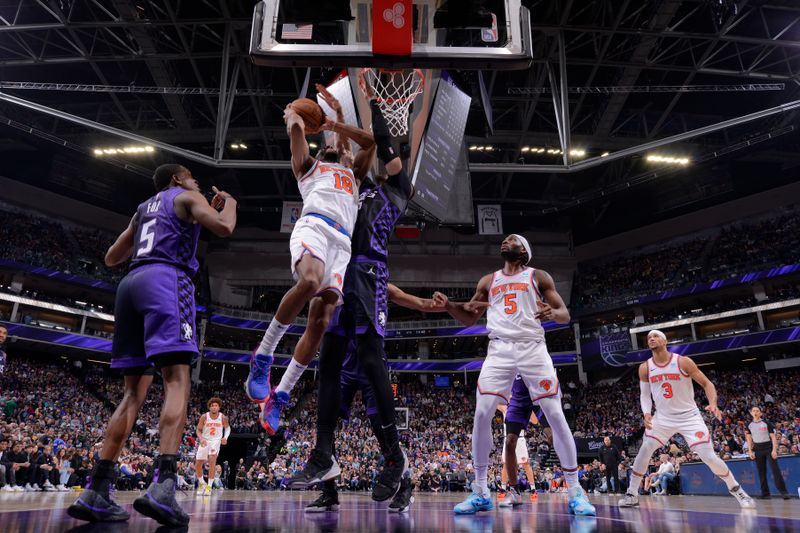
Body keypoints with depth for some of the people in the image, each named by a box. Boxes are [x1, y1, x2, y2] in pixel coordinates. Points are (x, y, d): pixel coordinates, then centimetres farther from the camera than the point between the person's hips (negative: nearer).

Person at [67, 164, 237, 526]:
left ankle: (96, 491, -1)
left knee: (134, 391, 6)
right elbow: (223, 227, -6)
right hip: (166, 279, -7)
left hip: (130, 283, 7)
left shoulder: (143, 208, 32)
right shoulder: (188, 197, 13)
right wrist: (229, 203, 15)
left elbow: (111, 259, 35)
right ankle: (163, 485, -31)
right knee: (177, 381, -15)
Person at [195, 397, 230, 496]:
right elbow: (199, 430, -3)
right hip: (204, 441, 2)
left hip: (216, 441, -2)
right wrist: (201, 439, -22)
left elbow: (227, 428, 7)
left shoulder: (223, 418, -10)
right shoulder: (204, 417, -11)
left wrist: (225, 437, -11)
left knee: (212, 461, -23)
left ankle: (209, 486, -13)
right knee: (198, 464, 6)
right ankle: (202, 483, 33)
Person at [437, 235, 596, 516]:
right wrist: (447, 305, -1)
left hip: (532, 348, -2)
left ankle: (575, 492, 8)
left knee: (555, 416, -6)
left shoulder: (538, 277, 9)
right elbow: (469, 318, 19)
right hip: (499, 350, 2)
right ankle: (480, 492, 2)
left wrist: (552, 313, -22)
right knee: (481, 414, -10)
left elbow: (565, 315, 3)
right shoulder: (488, 281, 18)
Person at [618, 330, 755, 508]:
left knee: (709, 457, -8)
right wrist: (647, 414, -15)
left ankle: (738, 491, 16)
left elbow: (707, 383, -7)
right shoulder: (645, 368, -5)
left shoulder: (683, 362, -14)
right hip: (663, 417, 2)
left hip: (689, 416, -2)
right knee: (645, 450, -10)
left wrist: (713, 403, -26)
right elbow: (645, 394, 3)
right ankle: (632, 494, 0)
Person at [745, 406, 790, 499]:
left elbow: (773, 436, -3)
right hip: (757, 449, 3)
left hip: (768, 447, -3)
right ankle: (765, 493, 9)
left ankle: (783, 491, -9)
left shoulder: (766, 423, -1)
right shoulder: (749, 425, 8)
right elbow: (749, 439, 12)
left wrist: (774, 450, -13)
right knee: (761, 471, 4)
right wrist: (750, 451, 4)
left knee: (775, 469, -11)